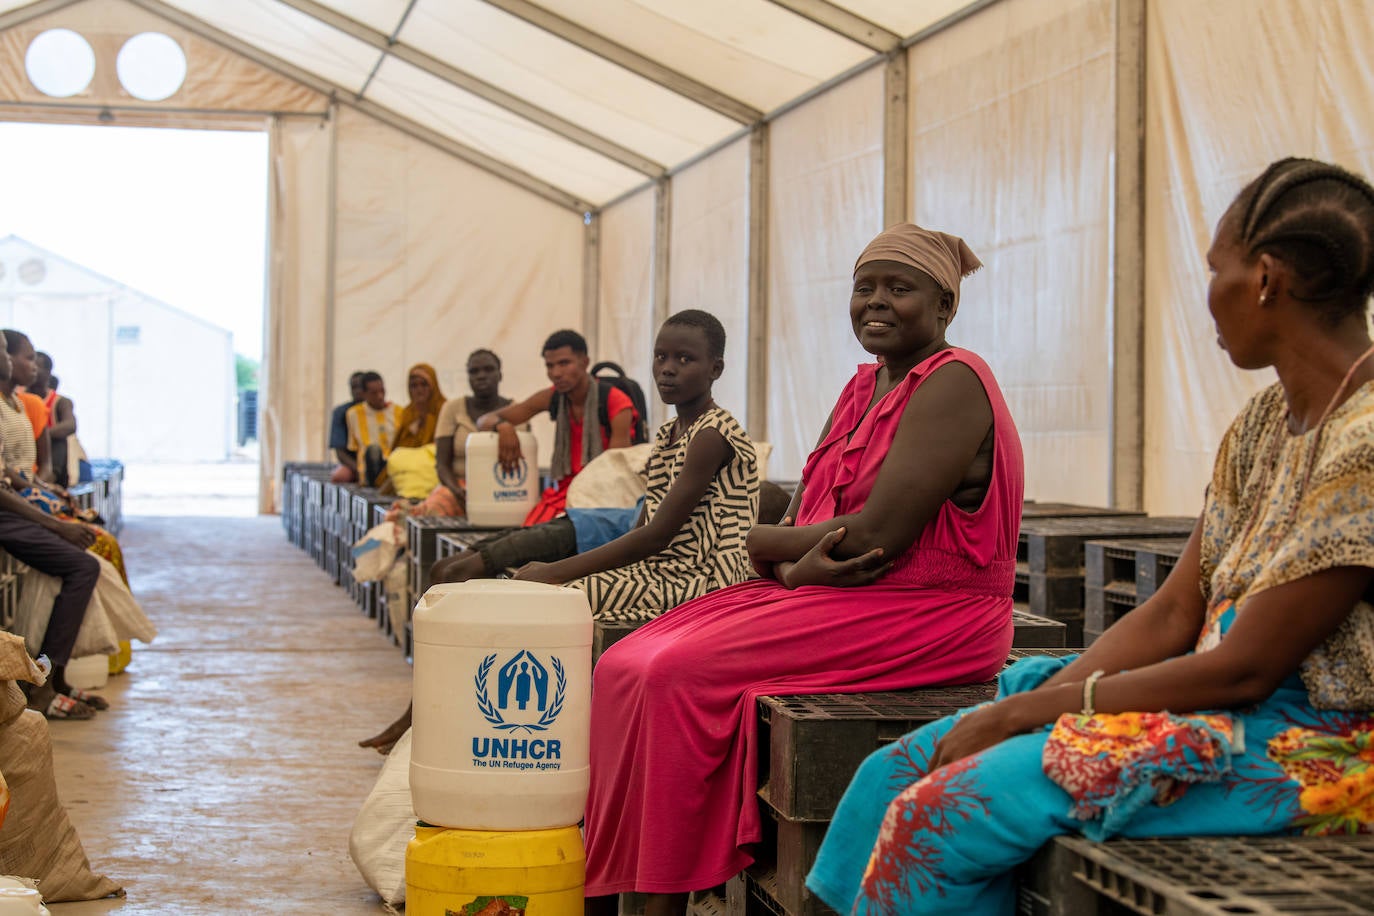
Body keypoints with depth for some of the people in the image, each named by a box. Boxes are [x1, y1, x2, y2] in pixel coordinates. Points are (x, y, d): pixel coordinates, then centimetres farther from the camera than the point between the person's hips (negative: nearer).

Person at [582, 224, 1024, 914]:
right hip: (824, 595, 9)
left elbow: (877, 534, -20)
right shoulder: (864, 387, 18)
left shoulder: (952, 383, -11)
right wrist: (798, 563, -13)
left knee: (678, 675, -23)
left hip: (920, 618, -9)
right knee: (625, 666, -7)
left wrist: (767, 544, -4)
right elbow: (801, 513, 12)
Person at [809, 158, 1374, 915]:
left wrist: (1025, 710, -14)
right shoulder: (1266, 421, 10)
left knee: (946, 811, -19)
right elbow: (1170, 615, 7)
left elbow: (1244, 669, -20)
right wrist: (1026, 708, -6)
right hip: (1228, 705, 9)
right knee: (908, 768, -1)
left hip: (1301, 741, -9)